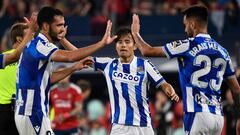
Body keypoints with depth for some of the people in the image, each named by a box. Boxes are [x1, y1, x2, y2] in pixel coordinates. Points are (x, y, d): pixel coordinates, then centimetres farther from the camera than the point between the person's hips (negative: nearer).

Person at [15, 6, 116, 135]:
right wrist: (102, 43, -33)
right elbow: (70, 56, -33)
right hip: (32, 114, -10)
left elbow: (48, 79, 23)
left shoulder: (36, 45, 15)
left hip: (27, 113, 10)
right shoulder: (39, 45, -16)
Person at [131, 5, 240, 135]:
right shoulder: (222, 51, 13)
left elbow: (147, 51, 3)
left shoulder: (187, 46, -4)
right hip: (218, 116, 6)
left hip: (198, 115, -6)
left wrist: (135, 32, 22)